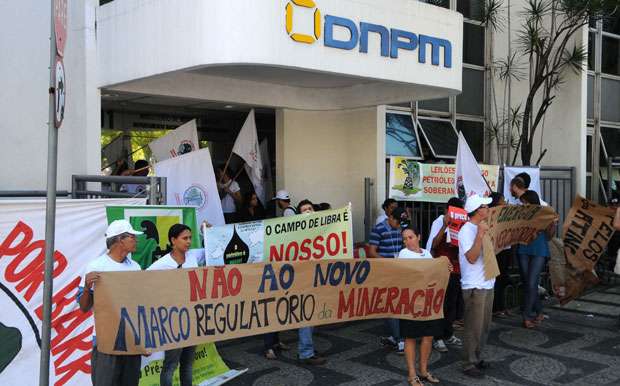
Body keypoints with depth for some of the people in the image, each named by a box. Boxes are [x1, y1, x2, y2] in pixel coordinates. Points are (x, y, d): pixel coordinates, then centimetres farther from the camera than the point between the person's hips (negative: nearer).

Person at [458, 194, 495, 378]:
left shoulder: (481, 227, 11)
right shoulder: (467, 231, -16)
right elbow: (471, 258, -24)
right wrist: (480, 234, -29)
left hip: (487, 284, 9)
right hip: (474, 287, -9)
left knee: (484, 326, 17)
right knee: (474, 328, -2)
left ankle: (476, 358, 30)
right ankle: (469, 364, 8)